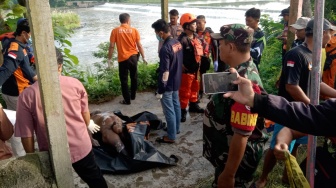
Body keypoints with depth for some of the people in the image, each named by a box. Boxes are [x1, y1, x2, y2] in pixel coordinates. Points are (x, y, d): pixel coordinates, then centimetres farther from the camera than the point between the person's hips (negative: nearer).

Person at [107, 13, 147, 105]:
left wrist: (109, 59, 1)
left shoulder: (115, 31, -6)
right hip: (133, 57, 2)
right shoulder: (134, 30, -2)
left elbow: (112, 46, -7)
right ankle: (133, 95, 34)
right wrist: (143, 57, 8)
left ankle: (127, 100, 13)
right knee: (134, 77, 20)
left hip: (123, 59, -2)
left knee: (124, 80, 8)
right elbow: (139, 45, -2)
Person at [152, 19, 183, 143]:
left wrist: (160, 90, -17)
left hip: (168, 85, -9)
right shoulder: (178, 43, 1)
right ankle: (176, 128, 37)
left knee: (169, 110, 2)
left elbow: (164, 72, -24)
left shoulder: (165, 48, -26)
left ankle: (171, 136, 14)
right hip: (177, 82, 9)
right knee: (176, 105, 21)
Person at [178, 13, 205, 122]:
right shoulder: (182, 39, -23)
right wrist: (182, 66, -21)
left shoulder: (196, 36, 6)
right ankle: (182, 110, 14)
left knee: (195, 88, 23)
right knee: (185, 91, 2)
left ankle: (193, 105, 40)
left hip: (196, 68, 9)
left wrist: (199, 62, 15)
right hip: (187, 70, -9)